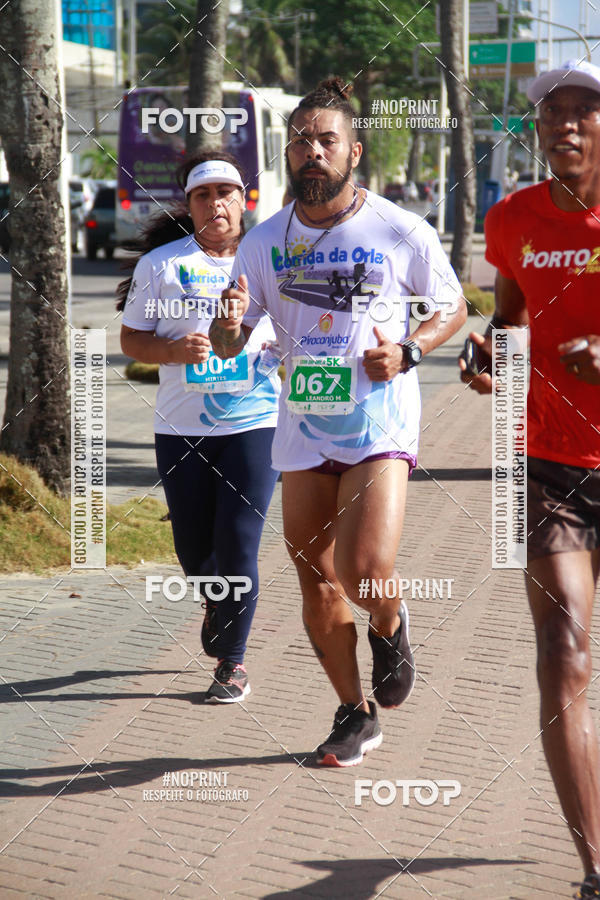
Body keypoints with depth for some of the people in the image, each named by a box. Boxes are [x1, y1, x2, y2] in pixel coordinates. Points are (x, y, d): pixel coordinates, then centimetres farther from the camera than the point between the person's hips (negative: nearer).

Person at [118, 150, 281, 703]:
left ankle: (232, 660, 10)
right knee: (193, 549, 9)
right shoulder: (161, 264, 4)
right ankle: (219, 604, 43)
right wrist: (174, 350, -13)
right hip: (181, 429, 1)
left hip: (254, 424, -1)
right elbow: (131, 339, 5)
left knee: (238, 547, -6)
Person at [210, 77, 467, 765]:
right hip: (302, 430, 4)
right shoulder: (264, 242, 4)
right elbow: (228, 346, 8)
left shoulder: (402, 232, -4)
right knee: (316, 586, 9)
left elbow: (452, 308, 9)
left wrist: (407, 352, -10)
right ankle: (354, 715, 29)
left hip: (380, 427, -4)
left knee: (365, 574, -20)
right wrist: (230, 326, -17)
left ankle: (390, 626, 17)